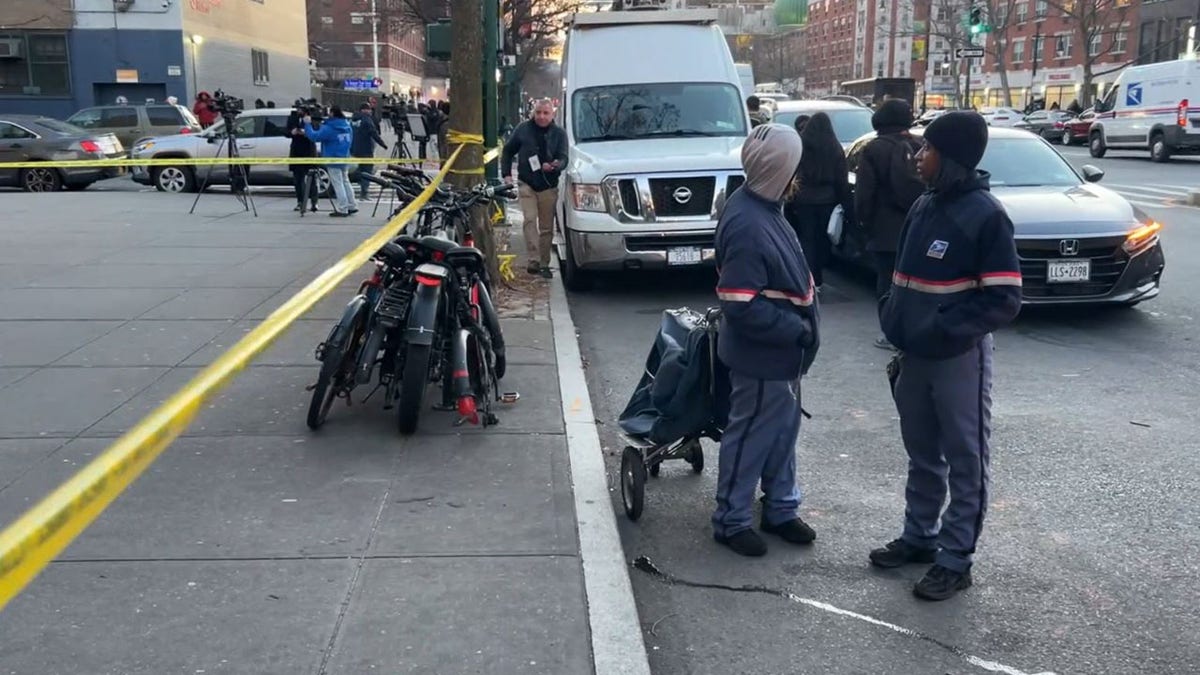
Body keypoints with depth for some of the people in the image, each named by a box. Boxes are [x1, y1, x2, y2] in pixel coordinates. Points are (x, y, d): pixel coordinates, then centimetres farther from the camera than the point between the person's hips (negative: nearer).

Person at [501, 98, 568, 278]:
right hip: (526, 184, -1)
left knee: (547, 227, 6)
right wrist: (506, 174, 2)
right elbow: (508, 151, 11)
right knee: (530, 220, -16)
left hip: (549, 186, 1)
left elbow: (563, 158, -4)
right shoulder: (523, 129, 2)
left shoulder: (559, 134, 2)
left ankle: (544, 264, 16)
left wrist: (554, 166, -27)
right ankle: (534, 260, -21)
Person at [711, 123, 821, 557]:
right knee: (752, 437, 6)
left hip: (781, 349, 10)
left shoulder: (763, 206, 3)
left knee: (783, 431, 20)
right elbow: (741, 307, -29)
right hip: (761, 356, -10)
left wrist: (798, 326, 10)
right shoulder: (747, 226, -28)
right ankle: (731, 521, 22)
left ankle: (780, 510, 37)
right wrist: (796, 329, -20)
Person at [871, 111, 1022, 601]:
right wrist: (894, 317, 5)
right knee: (922, 454, 18)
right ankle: (919, 537, 33)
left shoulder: (985, 215, -14)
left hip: (959, 358, -7)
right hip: (915, 355, 7)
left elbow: (1004, 299, -17)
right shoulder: (924, 206, 7)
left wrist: (944, 331, -22)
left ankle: (956, 560, 15)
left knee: (964, 460, 6)